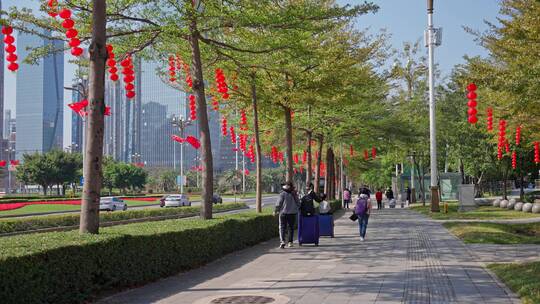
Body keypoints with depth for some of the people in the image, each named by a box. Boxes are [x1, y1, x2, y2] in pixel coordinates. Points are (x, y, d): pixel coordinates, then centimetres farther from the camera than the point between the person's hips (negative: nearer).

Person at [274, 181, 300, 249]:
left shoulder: (282, 194, -9)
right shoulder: (294, 194, 2)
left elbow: (278, 204, -9)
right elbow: (298, 204, 9)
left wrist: (275, 211, 2)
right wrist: (295, 210, 27)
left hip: (284, 213, -3)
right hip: (293, 213, 3)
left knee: (282, 227, -2)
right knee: (291, 228, 13)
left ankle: (282, 241, -18)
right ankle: (290, 242, 16)